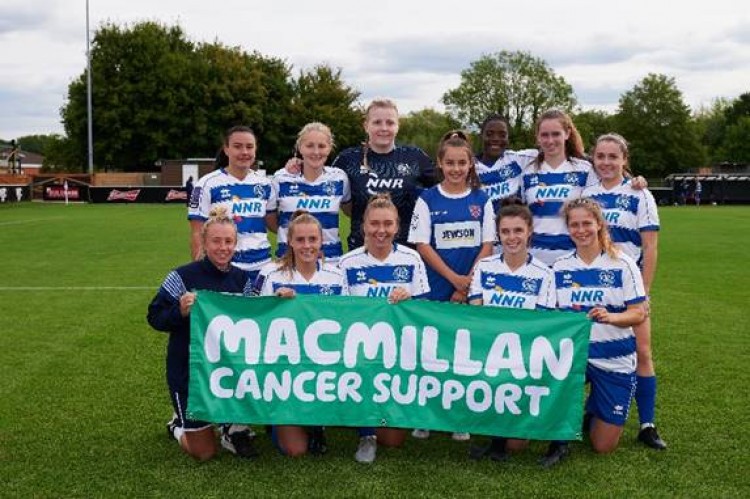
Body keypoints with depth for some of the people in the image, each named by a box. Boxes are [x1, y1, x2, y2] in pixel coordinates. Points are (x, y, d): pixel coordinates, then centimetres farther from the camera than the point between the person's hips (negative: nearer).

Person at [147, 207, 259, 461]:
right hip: (188, 369, -3)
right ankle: (180, 425, 36)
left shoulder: (242, 279, 0)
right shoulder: (182, 277, -13)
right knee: (204, 452, -1)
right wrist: (180, 311, -30)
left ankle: (235, 429, 0)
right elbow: (155, 317, -11)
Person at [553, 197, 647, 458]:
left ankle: (591, 410, 35)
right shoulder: (559, 267, 4)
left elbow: (638, 313, -10)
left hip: (615, 360, -2)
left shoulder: (623, 264, -6)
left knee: (604, 446, 1)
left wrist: (610, 317, -29)